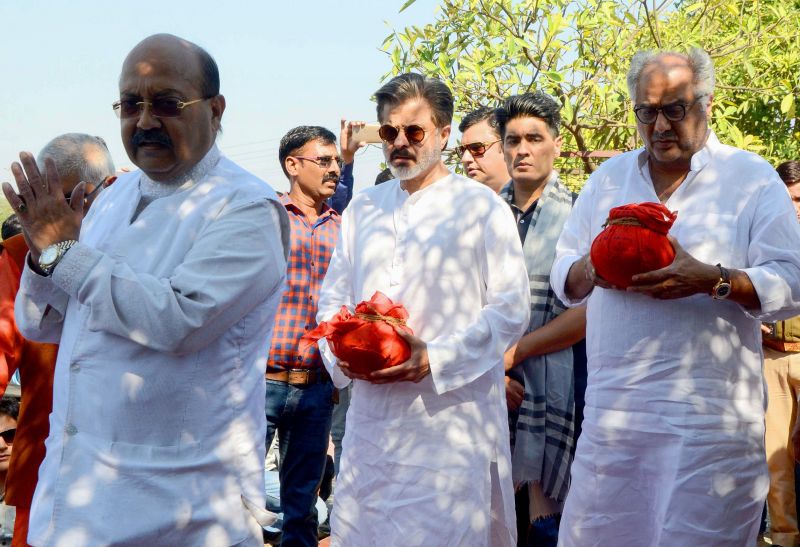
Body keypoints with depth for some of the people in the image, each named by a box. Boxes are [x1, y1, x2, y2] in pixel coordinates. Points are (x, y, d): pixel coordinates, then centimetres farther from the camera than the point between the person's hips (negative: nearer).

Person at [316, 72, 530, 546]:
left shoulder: (481, 206, -1)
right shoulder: (362, 209, 15)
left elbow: (510, 309, -6)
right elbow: (332, 297, 18)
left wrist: (434, 359, -17)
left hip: (452, 419, -4)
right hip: (370, 421, 5)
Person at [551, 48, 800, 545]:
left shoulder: (752, 178, 2)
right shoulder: (608, 178, 14)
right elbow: (563, 275, 14)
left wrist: (711, 280, -21)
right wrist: (591, 271, -9)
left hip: (711, 417, -3)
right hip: (613, 407, 4)